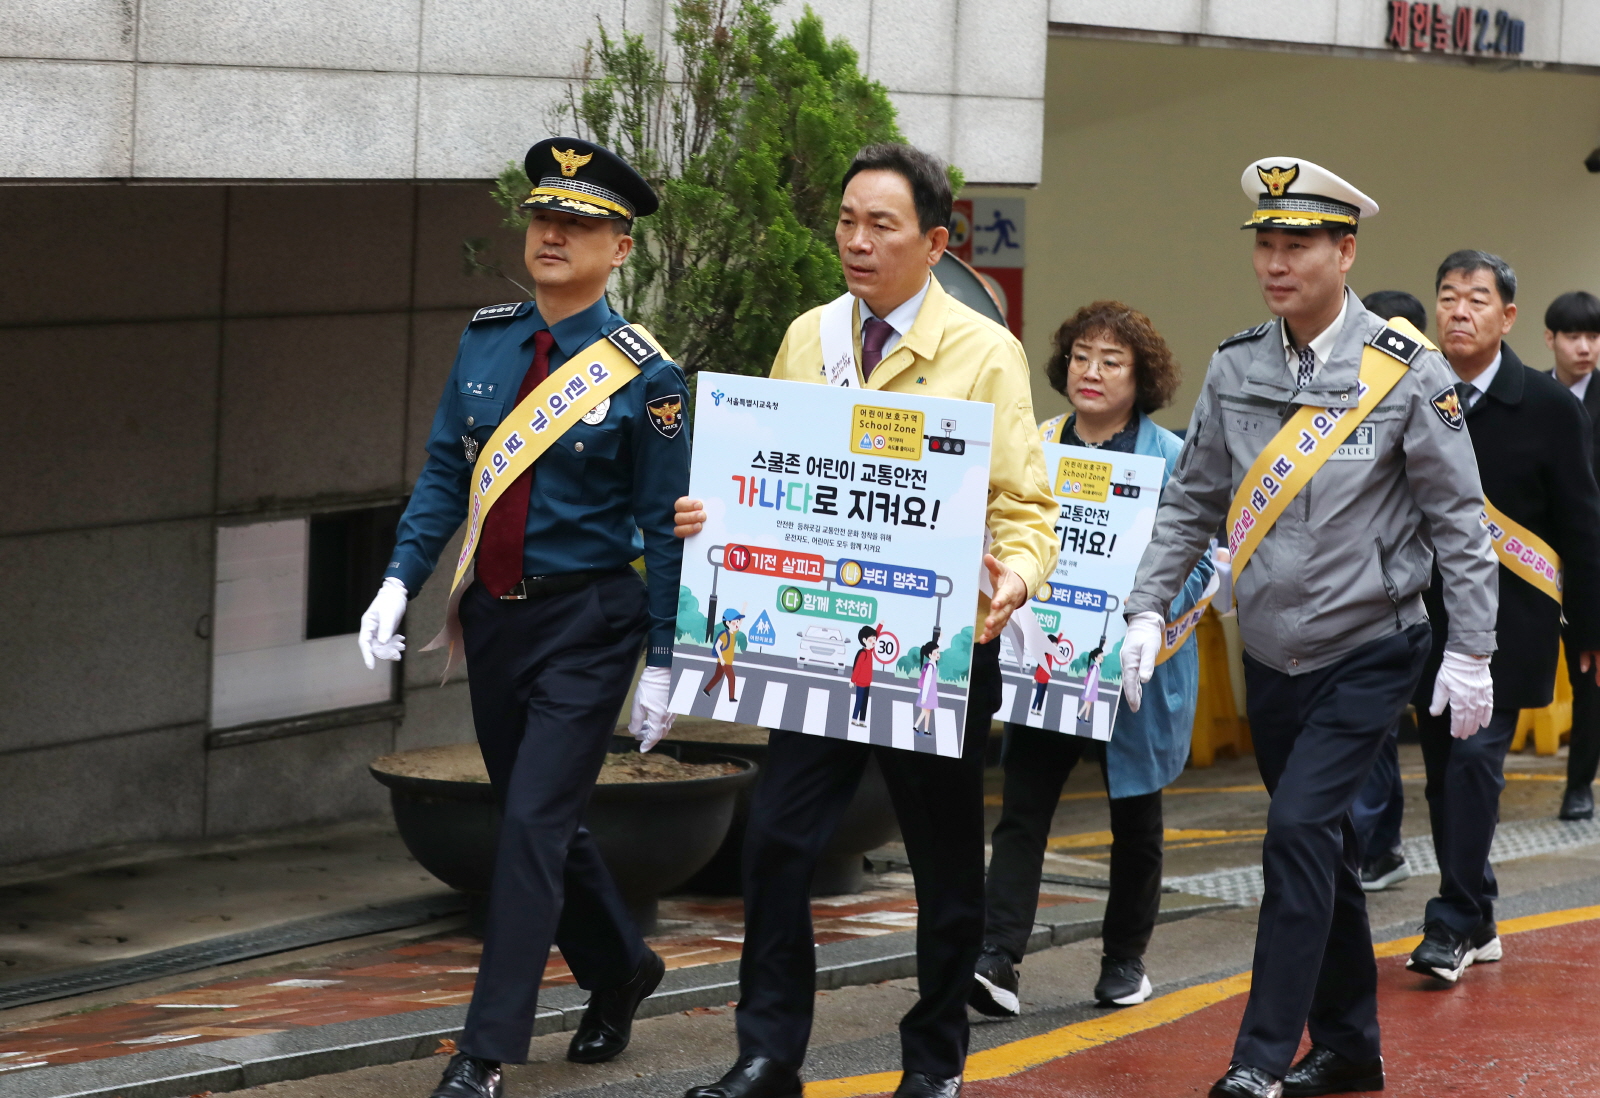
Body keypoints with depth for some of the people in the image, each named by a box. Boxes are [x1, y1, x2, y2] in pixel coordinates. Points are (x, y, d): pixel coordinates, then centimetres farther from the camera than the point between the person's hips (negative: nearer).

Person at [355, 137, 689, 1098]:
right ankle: (621, 970, 39)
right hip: (493, 614, 6)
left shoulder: (645, 376, -11)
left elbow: (665, 526, -8)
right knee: (538, 820, 16)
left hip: (587, 624, -6)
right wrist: (401, 583, -2)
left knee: (535, 824, -10)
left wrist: (662, 663, -9)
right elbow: (446, 472, 9)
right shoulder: (485, 341, 4)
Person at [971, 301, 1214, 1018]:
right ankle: (996, 962, -16)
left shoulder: (1171, 460, -5)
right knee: (1022, 810, -9)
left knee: (1135, 822, 12)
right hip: (1047, 663, 2)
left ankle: (1125, 961, 27)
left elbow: (1198, 563, -6)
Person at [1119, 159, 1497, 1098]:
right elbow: (1192, 505, 11)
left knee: (1301, 829, -17)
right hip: (1272, 657, 5)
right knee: (1321, 848, 14)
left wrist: (1471, 654, -10)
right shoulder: (1236, 370, 1)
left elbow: (1459, 520, -7)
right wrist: (1149, 609, 1)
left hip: (1369, 652, -5)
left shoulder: (1407, 372, -11)